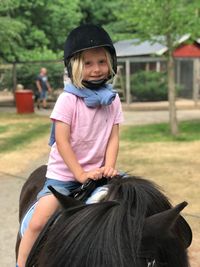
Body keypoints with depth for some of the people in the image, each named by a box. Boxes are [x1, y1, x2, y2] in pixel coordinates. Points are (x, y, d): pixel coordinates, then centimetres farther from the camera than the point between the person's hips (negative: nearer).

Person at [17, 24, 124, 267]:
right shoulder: (68, 99, -12)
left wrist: (109, 167, -15)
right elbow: (62, 141, -15)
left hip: (96, 171, 4)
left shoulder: (112, 99, 1)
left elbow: (113, 137, 1)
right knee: (39, 222, -19)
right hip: (64, 173, -4)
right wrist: (81, 175, -19)